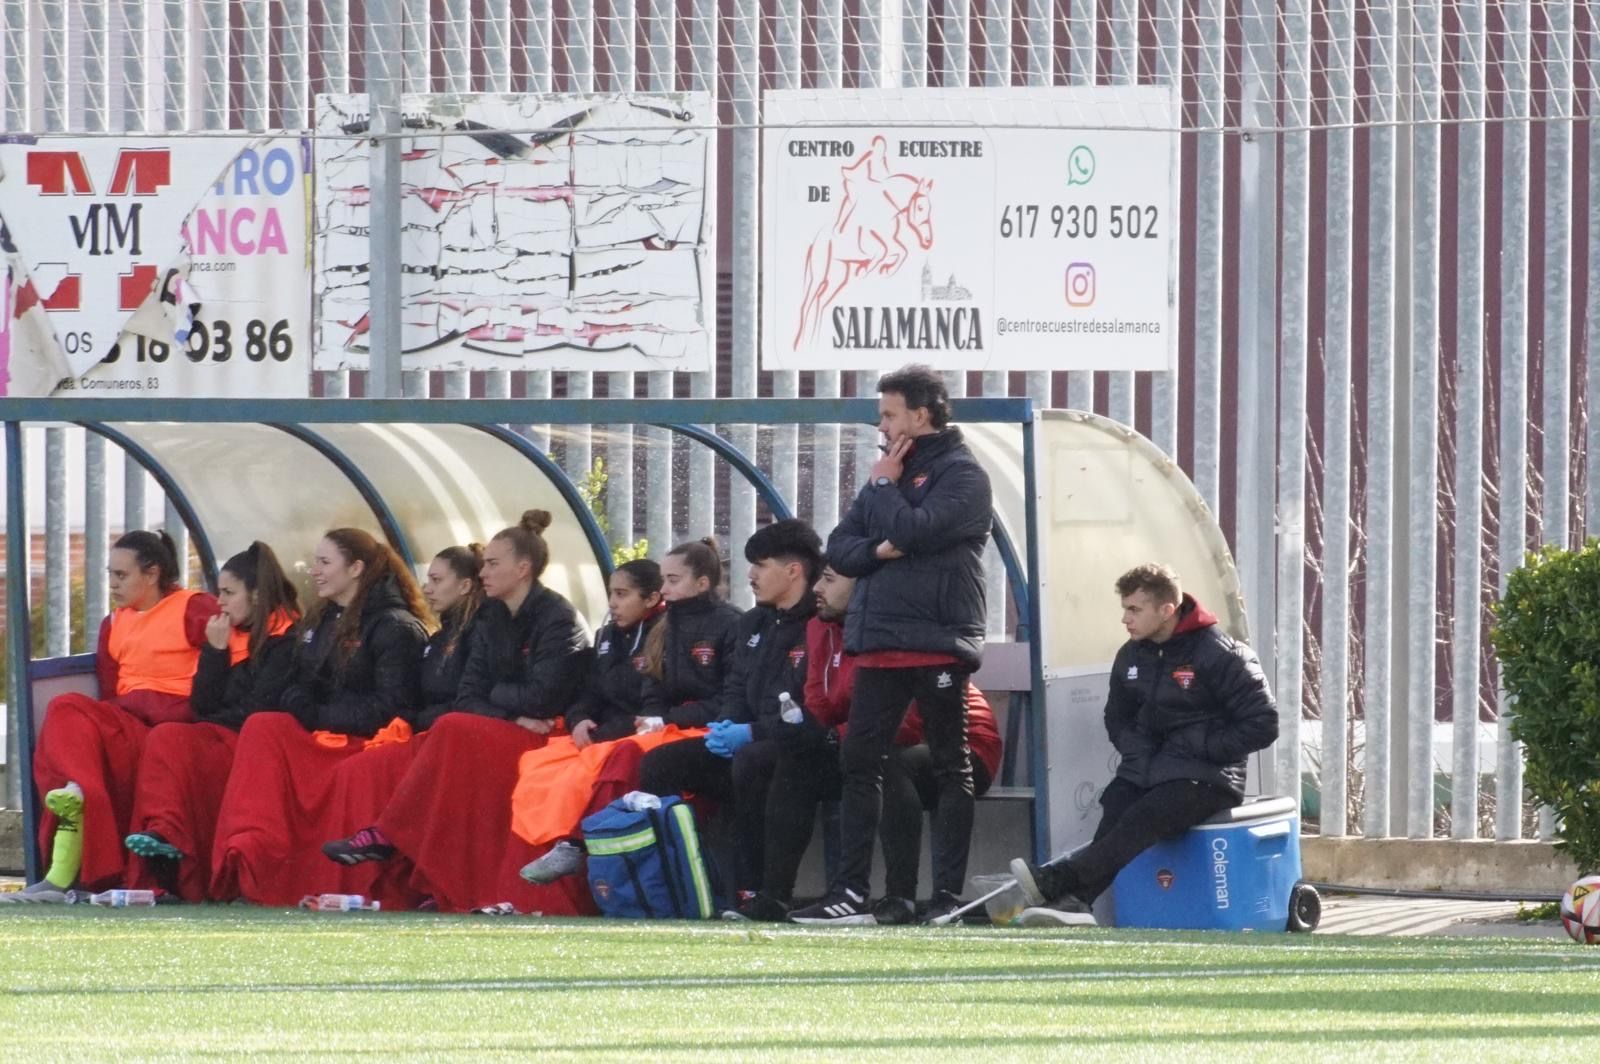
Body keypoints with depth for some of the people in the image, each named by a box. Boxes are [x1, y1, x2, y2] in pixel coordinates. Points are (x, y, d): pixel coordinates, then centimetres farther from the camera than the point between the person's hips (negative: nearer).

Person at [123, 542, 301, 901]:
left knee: (170, 742, -28)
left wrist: (211, 723, -1)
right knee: (165, 740, -24)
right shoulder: (229, 634, 20)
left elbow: (259, 709, -9)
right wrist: (216, 651, 4)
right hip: (220, 739, 7)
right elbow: (201, 704, 13)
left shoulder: (287, 640, -2)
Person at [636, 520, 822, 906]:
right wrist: (726, 725, 0)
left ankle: (753, 890, -33)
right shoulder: (753, 624, 18)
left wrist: (752, 733, -20)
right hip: (745, 741, 9)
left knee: (749, 762, -39)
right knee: (659, 765, -6)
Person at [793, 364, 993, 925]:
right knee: (859, 763, 4)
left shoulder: (962, 474, -5)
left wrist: (883, 484, -5)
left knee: (951, 767, 1)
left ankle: (949, 894, 2)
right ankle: (850, 893, 5)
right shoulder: (894, 470, 17)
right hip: (878, 646, 7)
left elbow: (913, 530, -20)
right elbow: (839, 548, 13)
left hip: (937, 645, -7)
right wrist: (877, 550, -7)